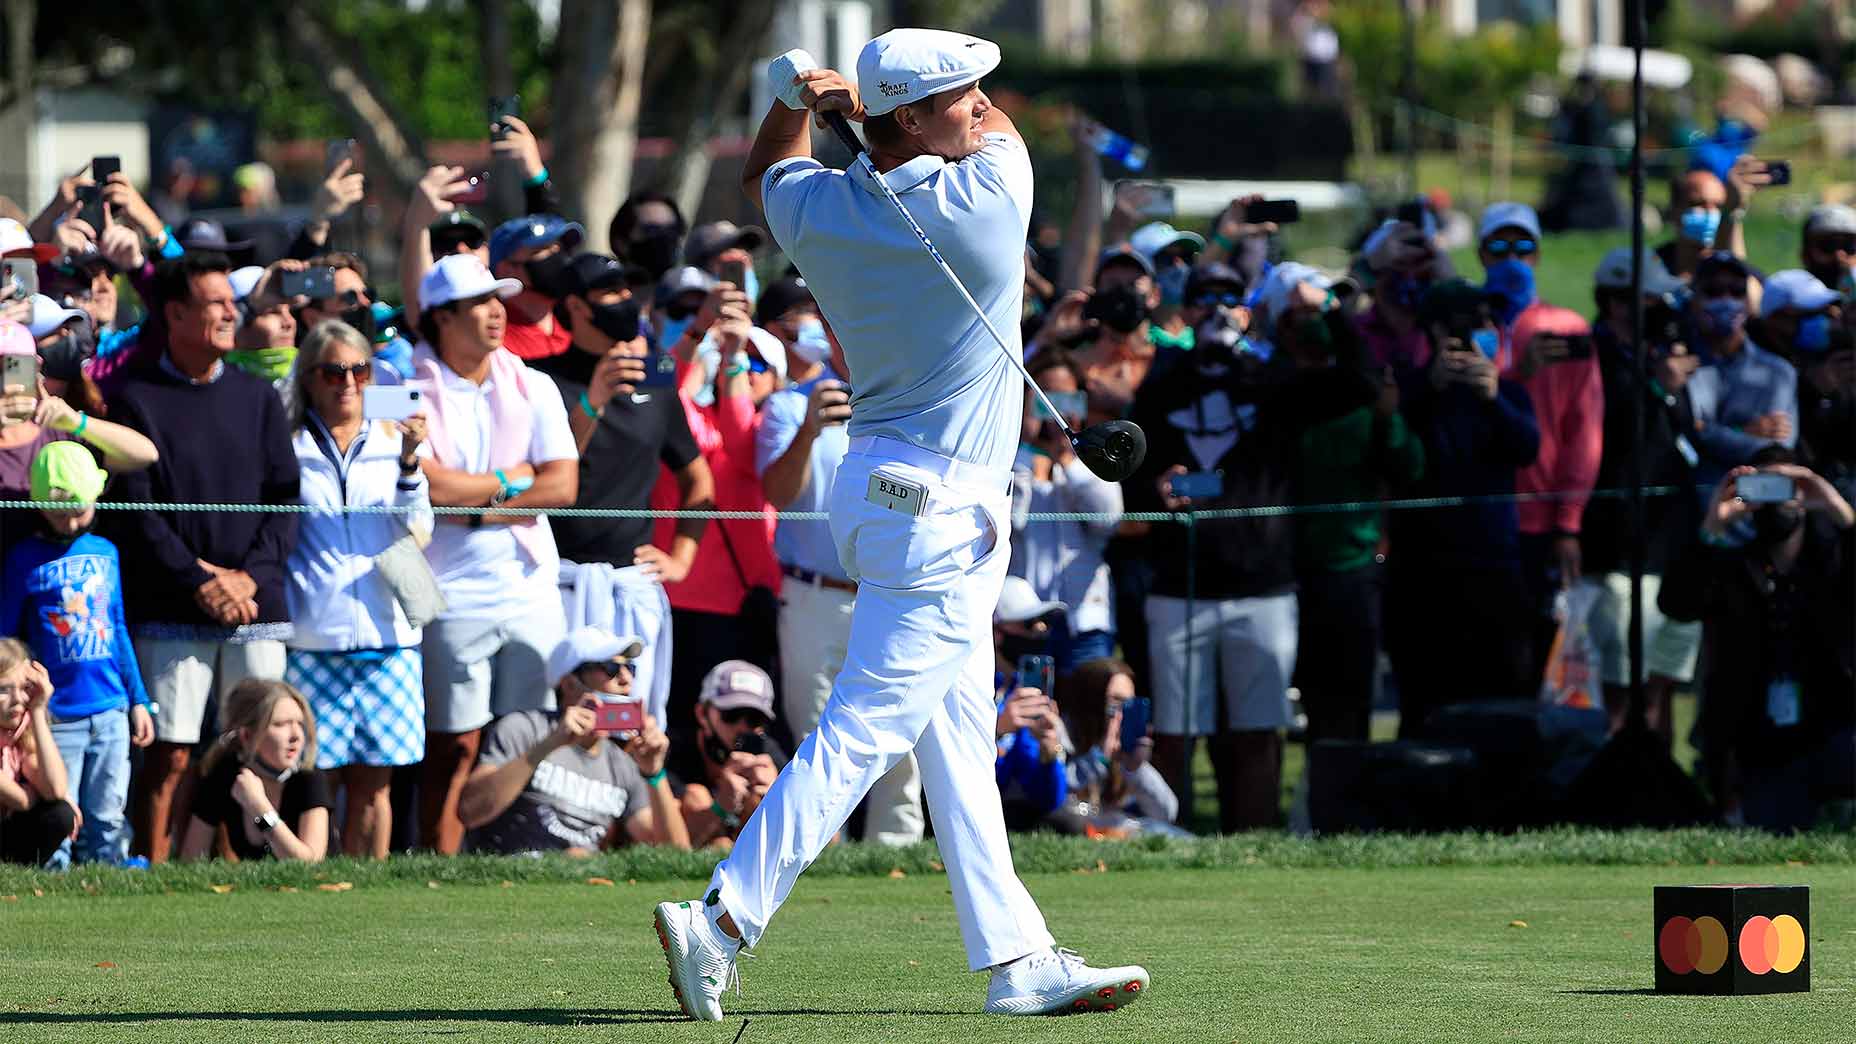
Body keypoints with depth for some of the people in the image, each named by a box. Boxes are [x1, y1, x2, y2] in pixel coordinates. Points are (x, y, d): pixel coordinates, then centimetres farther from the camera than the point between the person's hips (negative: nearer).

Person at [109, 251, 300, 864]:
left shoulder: (256, 398, 14)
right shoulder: (138, 399, 3)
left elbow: (287, 498, 8)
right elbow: (135, 509, -5)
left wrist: (250, 574, -7)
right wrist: (199, 580, -13)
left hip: (256, 607, 3)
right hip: (171, 610, -3)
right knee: (171, 755, -7)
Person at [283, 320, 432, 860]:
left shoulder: (392, 442, 10)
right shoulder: (289, 449, 5)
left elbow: (417, 534, 0)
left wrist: (409, 462, -14)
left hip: (386, 634, 2)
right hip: (313, 636, -2)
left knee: (373, 784, 3)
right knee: (317, 780, -5)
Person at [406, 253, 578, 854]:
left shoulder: (532, 388, 10)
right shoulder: (413, 392, -2)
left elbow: (562, 486, 1)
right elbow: (425, 484, -16)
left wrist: (475, 506, -9)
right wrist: (509, 480, -3)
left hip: (531, 589, 4)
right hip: (453, 597, -4)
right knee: (454, 748, -4)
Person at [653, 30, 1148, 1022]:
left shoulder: (823, 211, 0)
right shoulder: (986, 198, -16)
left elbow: (764, 174, 25)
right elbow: (1004, 127, 8)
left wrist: (796, 99, 7)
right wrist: (863, 102, 5)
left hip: (879, 484, 8)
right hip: (938, 509, -8)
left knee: (958, 737, 12)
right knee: (864, 728, -9)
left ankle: (1016, 959, 16)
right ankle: (720, 923, -15)